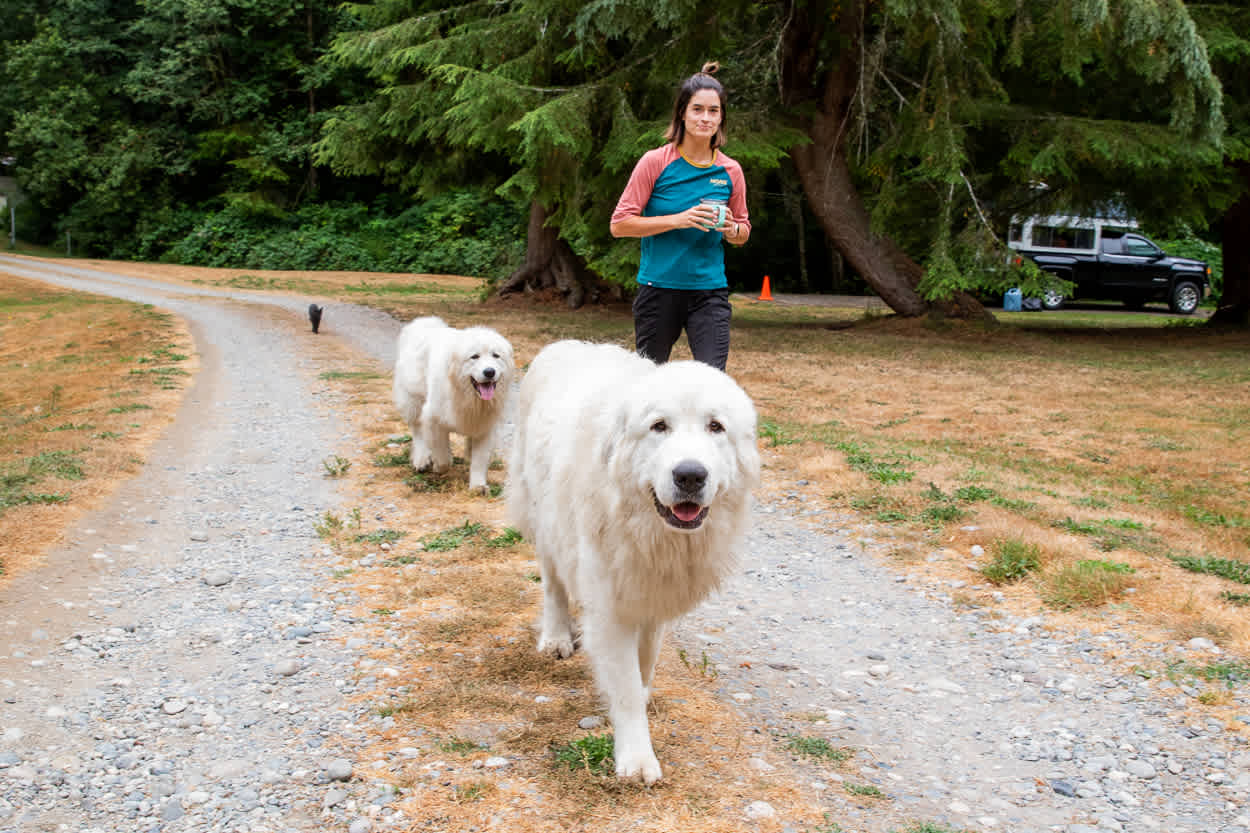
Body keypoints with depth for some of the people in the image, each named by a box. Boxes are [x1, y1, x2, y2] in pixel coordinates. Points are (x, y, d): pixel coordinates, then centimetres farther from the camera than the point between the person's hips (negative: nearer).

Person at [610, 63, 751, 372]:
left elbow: (743, 232, 18)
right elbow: (620, 224, -6)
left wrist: (731, 229, -7)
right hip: (658, 287, -1)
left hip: (710, 290, 2)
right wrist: (678, 220, -16)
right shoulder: (655, 162, -4)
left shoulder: (730, 171, 5)